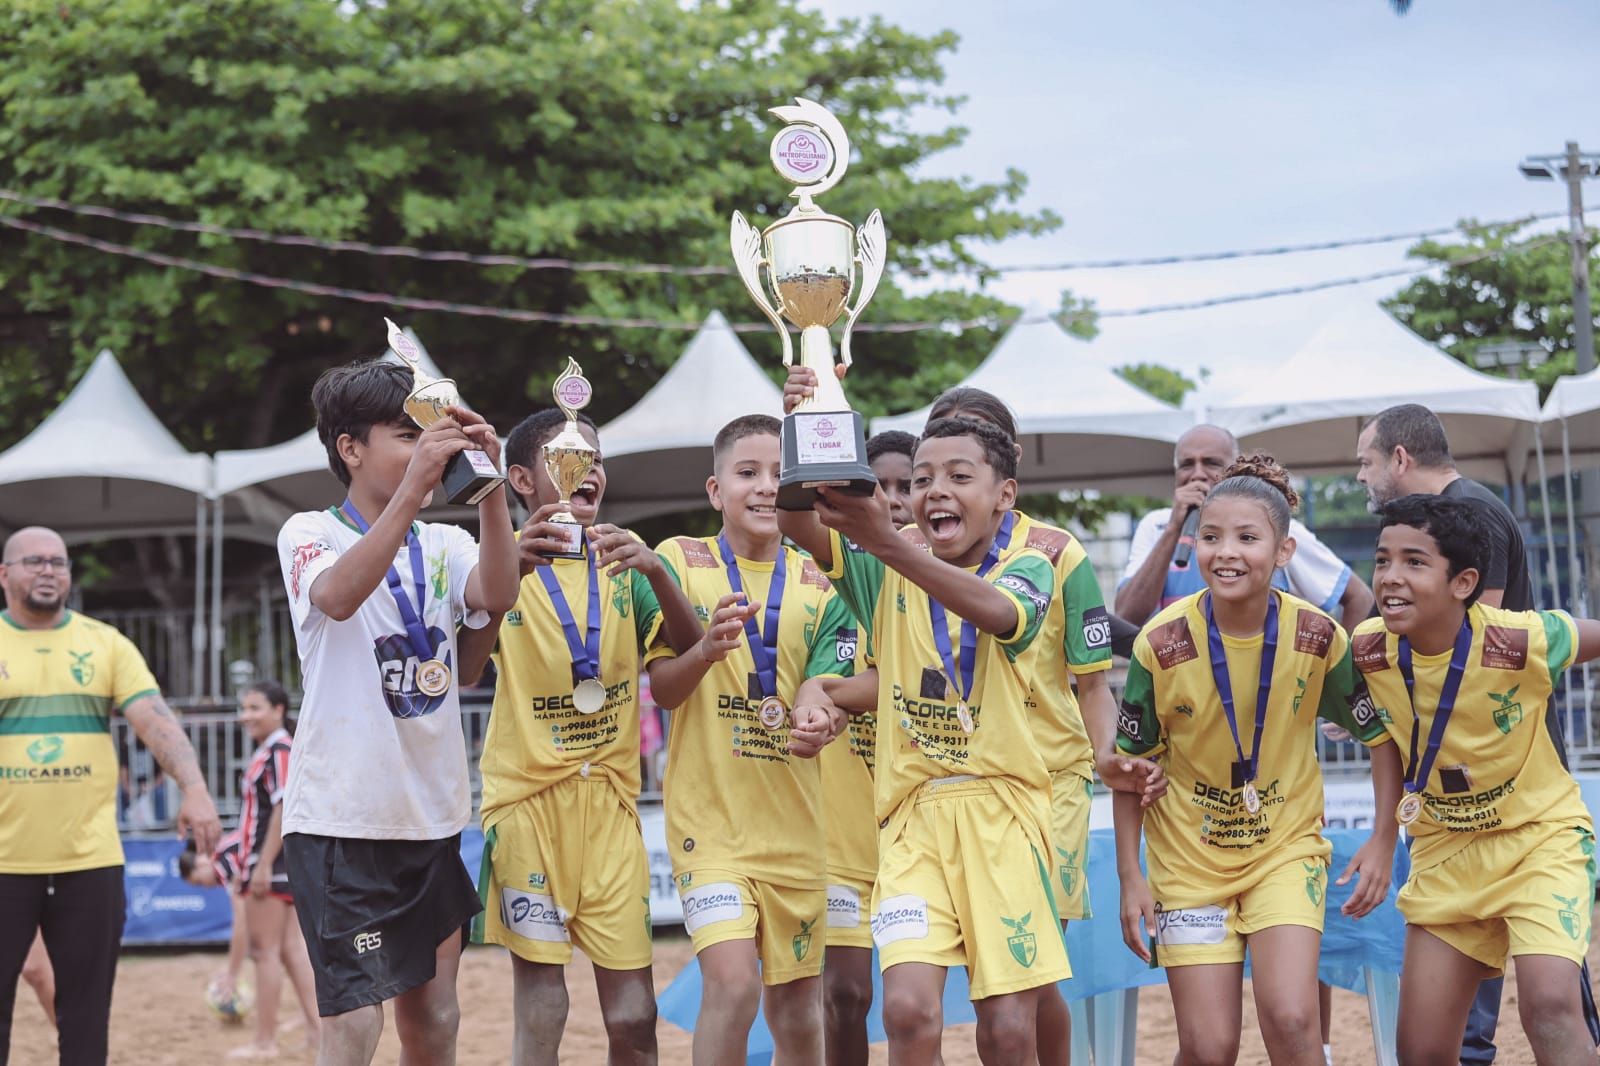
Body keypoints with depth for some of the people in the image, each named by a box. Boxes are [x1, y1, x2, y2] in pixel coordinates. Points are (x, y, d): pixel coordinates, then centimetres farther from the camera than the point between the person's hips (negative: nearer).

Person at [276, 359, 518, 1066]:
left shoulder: (444, 546, 10)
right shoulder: (311, 533, -3)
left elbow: (497, 595, -12)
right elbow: (337, 596, -26)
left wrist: (488, 488, -26)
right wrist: (413, 489, -37)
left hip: (432, 815, 6)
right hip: (342, 815, -5)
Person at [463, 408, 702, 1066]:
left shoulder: (621, 556, 8)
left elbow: (691, 650, -4)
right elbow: (464, 670, -18)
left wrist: (655, 572, -21)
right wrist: (511, 569, -32)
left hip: (610, 801, 3)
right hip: (527, 796, -3)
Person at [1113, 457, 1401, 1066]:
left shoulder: (1318, 638, -14)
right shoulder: (1163, 644, -16)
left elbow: (1380, 730, 2)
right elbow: (1132, 762, -4)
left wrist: (1384, 840, -5)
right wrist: (1130, 876, -6)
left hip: (1286, 848, 0)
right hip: (1189, 856, 0)